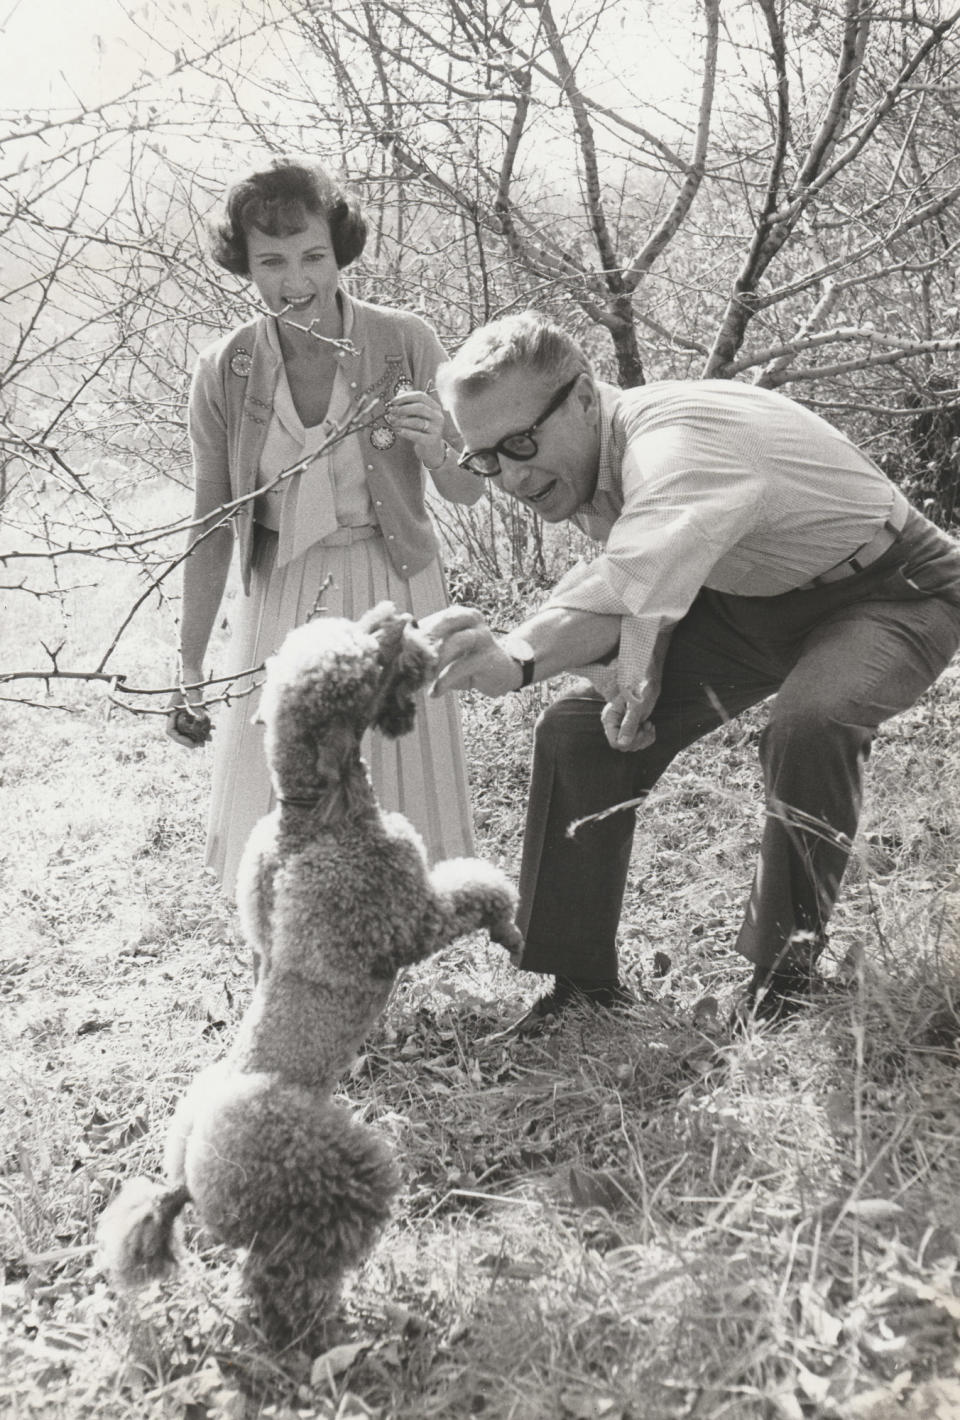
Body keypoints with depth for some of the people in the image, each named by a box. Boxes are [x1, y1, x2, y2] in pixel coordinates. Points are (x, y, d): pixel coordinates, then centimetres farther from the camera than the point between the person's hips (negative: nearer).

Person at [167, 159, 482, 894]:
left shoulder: (406, 343, -14)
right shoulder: (224, 370, -9)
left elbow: (468, 490, -5)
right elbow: (212, 528, -1)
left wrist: (433, 449, -28)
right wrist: (188, 670, 1)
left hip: (392, 589, -2)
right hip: (283, 598, 2)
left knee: (400, 799, 6)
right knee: (276, 817, 10)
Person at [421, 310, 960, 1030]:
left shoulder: (679, 444, -37)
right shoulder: (589, 460, -9)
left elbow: (636, 582, -55)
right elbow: (638, 582, -3)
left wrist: (517, 658, -70)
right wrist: (637, 671, -24)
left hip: (894, 591, -8)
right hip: (749, 597, 8)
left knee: (807, 726, -38)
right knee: (580, 728, -7)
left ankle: (790, 969, -15)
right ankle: (583, 981, 3)